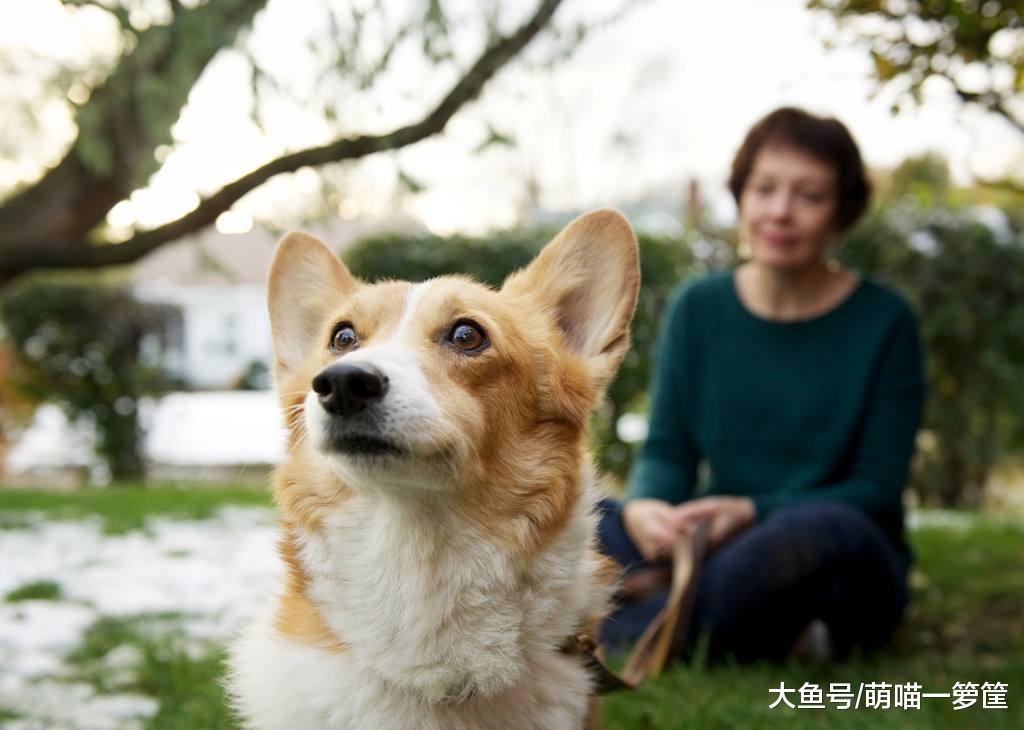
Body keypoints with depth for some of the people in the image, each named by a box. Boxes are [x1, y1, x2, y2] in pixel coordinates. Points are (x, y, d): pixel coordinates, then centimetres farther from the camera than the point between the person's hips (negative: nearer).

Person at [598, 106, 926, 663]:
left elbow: (878, 486, -8)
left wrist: (753, 513, -24)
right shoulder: (697, 308, 5)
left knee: (825, 530, -39)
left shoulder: (884, 321, -4)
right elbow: (667, 451, 4)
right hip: (715, 552, 4)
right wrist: (643, 507, -21)